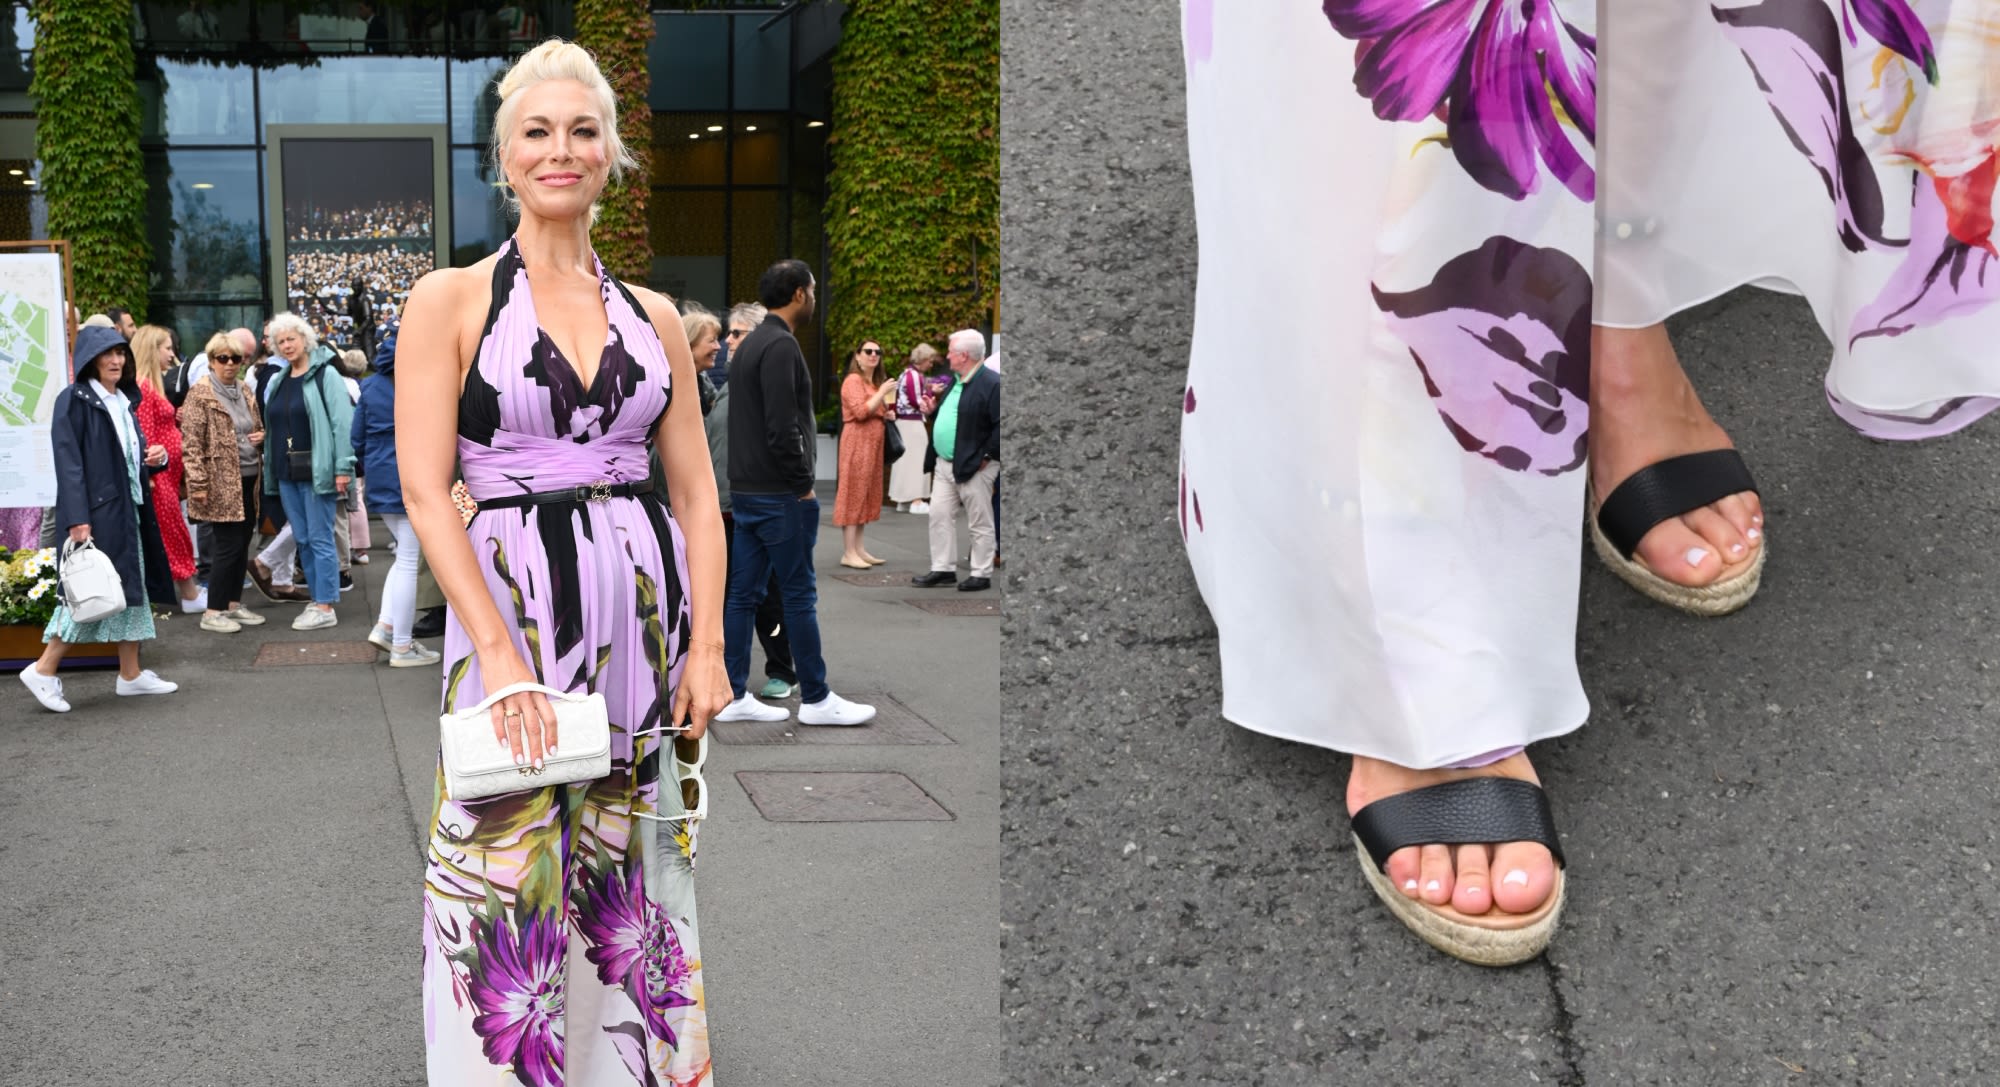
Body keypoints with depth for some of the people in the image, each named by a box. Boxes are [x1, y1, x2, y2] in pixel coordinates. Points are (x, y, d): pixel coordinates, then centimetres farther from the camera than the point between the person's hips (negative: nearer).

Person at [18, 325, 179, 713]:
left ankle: (131, 674, 17)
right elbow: (68, 461, -16)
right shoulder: (74, 400, -9)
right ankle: (44, 670, 4)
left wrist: (156, 456, -2)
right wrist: (77, 518, -23)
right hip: (94, 512, -8)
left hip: (125, 510, 8)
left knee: (129, 588, 10)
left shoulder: (124, 400, 14)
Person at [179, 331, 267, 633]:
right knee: (228, 545, -7)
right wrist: (198, 483, -18)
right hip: (221, 482, -7)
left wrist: (262, 436, 3)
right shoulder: (200, 394, -8)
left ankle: (234, 604, 21)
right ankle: (212, 612, 2)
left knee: (242, 544, 11)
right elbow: (192, 442, -13)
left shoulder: (245, 392, 13)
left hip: (248, 480, 7)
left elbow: (257, 427, 27)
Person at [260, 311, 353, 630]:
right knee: (302, 540, 10)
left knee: (320, 539, -5)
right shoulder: (278, 381, 15)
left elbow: (342, 422, -12)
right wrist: (266, 452, 12)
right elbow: (272, 427, 19)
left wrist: (343, 468, -18)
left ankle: (326, 607, -1)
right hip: (286, 472, 7)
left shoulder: (325, 374, -6)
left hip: (315, 471, -7)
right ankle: (317, 599, 17)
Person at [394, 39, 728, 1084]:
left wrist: (707, 644, -2)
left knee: (632, 871, 12)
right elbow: (423, 490, -8)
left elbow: (696, 493, 9)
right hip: (512, 609, -3)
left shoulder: (652, 317, 10)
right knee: (509, 875, 2)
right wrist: (503, 657, -18)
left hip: (646, 614, 3)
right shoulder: (450, 300, 0)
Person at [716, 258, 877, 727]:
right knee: (799, 596, -2)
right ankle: (816, 700, 6)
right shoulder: (781, 345, -17)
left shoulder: (752, 342, 16)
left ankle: (732, 696, 12)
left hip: (747, 490, 10)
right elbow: (782, 429, -25)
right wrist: (803, 485, -13)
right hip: (778, 495, -10)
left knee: (744, 594, 9)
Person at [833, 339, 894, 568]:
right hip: (857, 442, -9)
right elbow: (860, 411, -20)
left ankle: (859, 548, 12)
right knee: (854, 493, -9)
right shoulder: (853, 380, -8)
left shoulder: (875, 382, 22)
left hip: (873, 443, 9)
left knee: (867, 495, 9)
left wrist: (887, 414, 13)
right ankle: (848, 553, -8)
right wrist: (883, 392, -16)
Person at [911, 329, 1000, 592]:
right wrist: (934, 409, 8)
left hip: (973, 467, -9)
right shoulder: (956, 381, 14)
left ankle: (982, 575, 12)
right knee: (940, 516, 10)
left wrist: (987, 455, -19)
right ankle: (943, 569, 19)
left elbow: (1001, 425, -20)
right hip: (945, 464, 9)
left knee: (979, 524, 2)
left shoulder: (991, 383, -16)